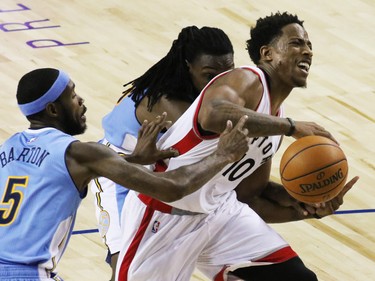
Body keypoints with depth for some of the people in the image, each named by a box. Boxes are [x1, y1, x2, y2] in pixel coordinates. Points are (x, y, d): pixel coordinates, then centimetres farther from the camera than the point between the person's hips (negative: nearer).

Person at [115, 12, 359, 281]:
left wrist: (309, 209, -2)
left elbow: (250, 198, 14)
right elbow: (213, 115, -42)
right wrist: (292, 126, -37)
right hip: (167, 210, -8)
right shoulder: (247, 80, -17)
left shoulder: (274, 123, 10)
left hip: (220, 211, 9)